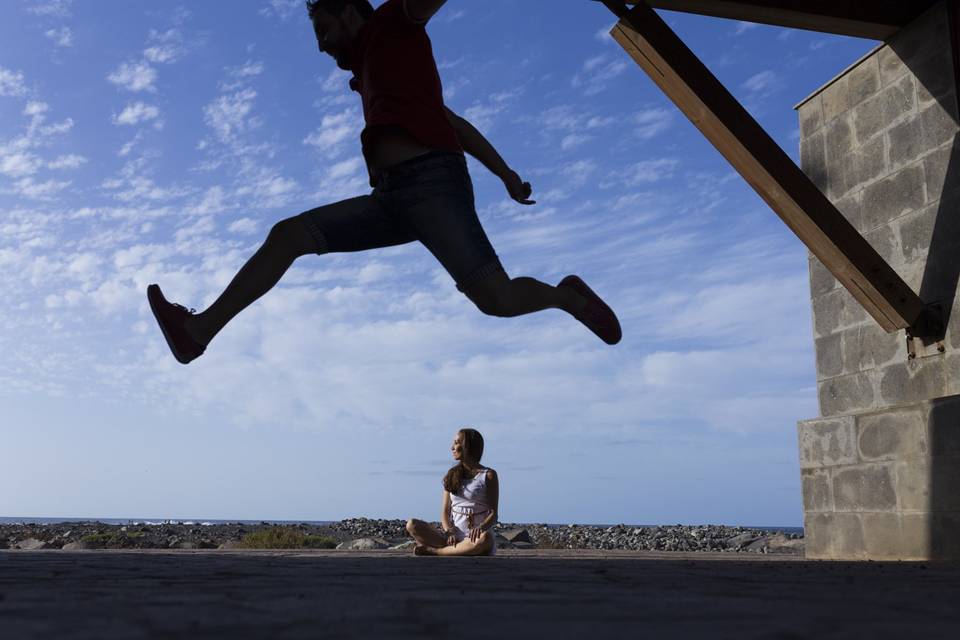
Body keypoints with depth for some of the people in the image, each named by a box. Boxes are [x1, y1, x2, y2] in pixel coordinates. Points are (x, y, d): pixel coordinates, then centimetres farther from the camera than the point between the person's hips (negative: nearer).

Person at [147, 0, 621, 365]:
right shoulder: (375, 74, 32)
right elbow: (457, 124, 30)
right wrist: (506, 174, 23)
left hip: (434, 184, -8)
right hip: (392, 199, 9)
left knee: (497, 300, -19)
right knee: (288, 234, 1)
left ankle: (567, 296, 12)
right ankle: (200, 330, -1)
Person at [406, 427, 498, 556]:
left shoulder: (488, 475, 1)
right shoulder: (451, 475, 13)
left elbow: (493, 514, -4)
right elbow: (445, 511, 8)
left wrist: (481, 527, -27)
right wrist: (449, 532, -14)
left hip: (475, 538, -3)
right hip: (453, 538, 3)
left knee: (485, 539, -40)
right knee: (412, 525, -16)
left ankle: (432, 551, -25)